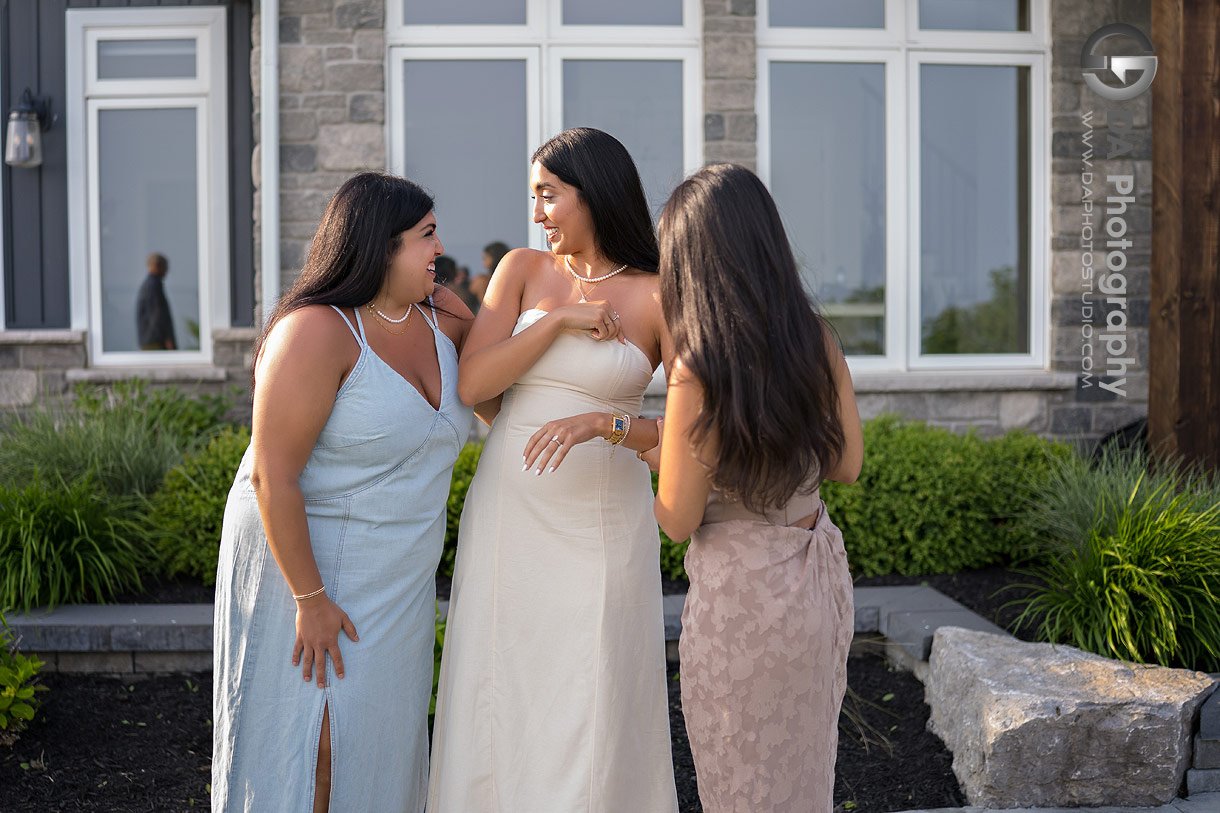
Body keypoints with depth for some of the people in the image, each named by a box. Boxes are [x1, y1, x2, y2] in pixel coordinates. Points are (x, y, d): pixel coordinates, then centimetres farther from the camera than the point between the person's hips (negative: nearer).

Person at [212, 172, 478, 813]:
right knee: (314, 745, 0)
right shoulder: (317, 332, -23)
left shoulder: (441, 314, -1)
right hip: (303, 561, -7)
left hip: (394, 577, 7)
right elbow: (272, 476, -23)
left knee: (377, 735, 16)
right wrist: (308, 599, -21)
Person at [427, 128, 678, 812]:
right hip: (508, 517, 3)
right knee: (502, 697, 8)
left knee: (595, 707, 3)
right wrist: (559, 320, -14)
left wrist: (604, 423, -24)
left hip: (601, 526, -2)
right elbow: (472, 386, -7)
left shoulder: (659, 296, -5)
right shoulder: (522, 270, 4)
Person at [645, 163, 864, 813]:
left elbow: (679, 519, -14)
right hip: (818, 573, 6)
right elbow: (846, 463, 7)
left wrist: (652, 454, 4)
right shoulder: (817, 342, -5)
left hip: (743, 594, -6)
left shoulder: (698, 374, -22)